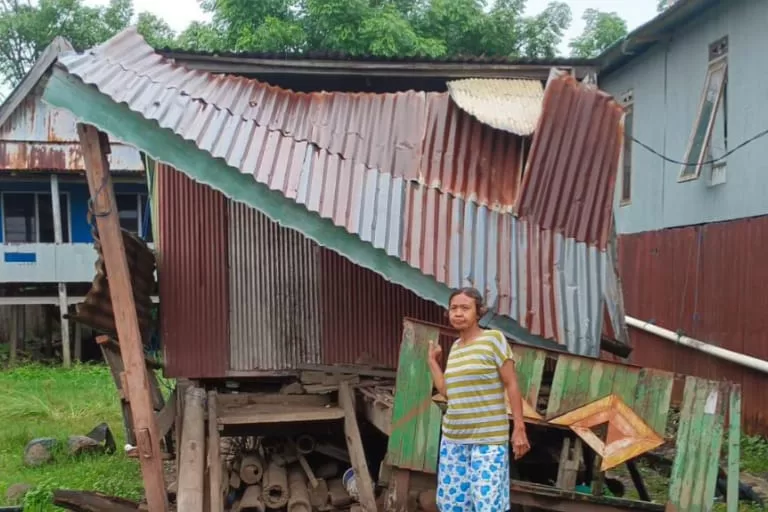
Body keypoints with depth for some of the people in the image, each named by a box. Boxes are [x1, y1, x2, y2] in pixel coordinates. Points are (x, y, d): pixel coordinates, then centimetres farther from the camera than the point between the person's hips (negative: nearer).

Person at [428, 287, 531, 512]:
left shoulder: (494, 339, -7)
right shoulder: (455, 346, 11)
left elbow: (512, 385, -7)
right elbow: (446, 391, 12)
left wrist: (519, 428, -11)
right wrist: (433, 361, 15)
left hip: (488, 438, -6)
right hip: (454, 437, 6)